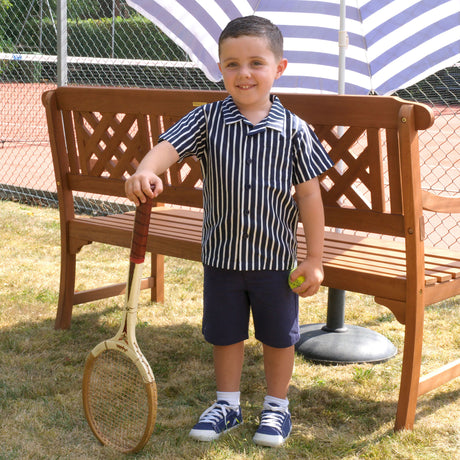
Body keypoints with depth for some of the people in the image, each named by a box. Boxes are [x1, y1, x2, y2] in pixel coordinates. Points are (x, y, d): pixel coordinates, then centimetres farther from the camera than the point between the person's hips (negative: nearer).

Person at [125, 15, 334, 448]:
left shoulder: (294, 130, -8)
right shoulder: (208, 120, -7)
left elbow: (309, 194, -5)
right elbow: (169, 145, -21)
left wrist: (314, 258, -5)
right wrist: (145, 171, -45)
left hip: (276, 256, -1)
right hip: (222, 254, 1)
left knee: (278, 335, 14)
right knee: (224, 333, 16)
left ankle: (277, 407, 35)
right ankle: (227, 404, 37)